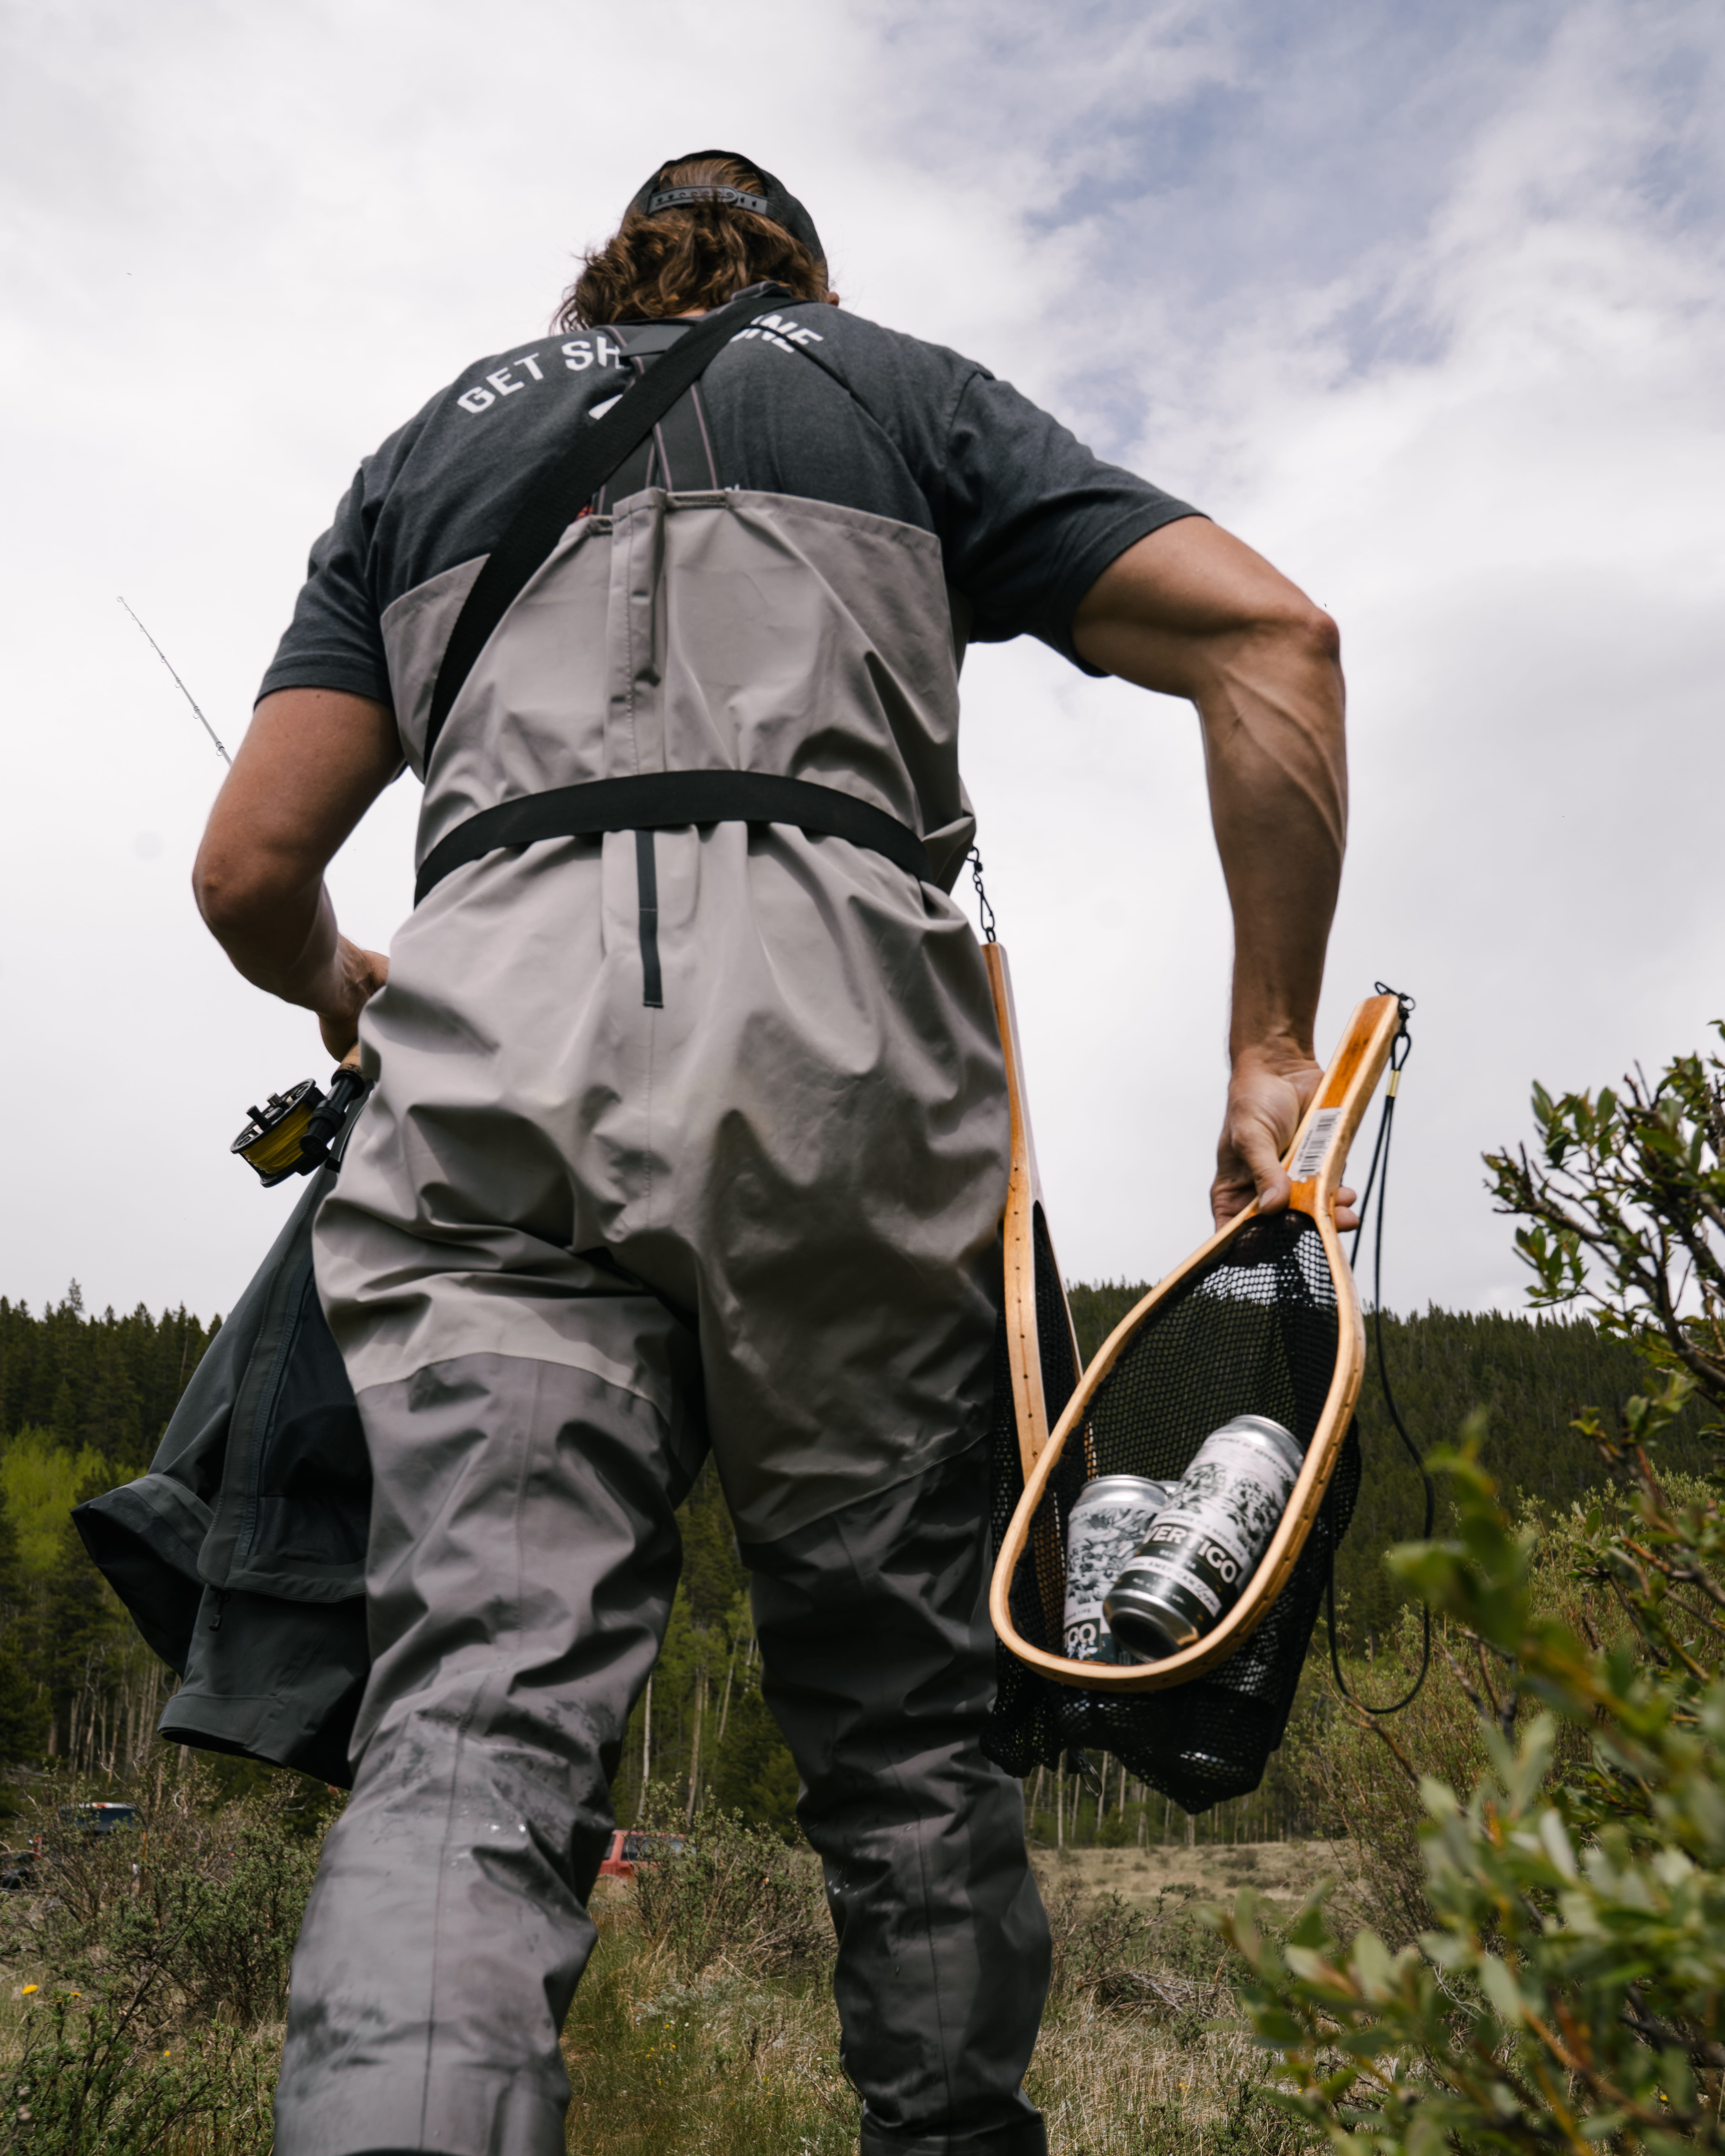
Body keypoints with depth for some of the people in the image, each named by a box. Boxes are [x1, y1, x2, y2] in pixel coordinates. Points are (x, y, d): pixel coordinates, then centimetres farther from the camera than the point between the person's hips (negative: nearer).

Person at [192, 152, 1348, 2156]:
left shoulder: (432, 442, 29)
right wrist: (1270, 1049, 10)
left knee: (476, 1712, -6)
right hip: (836, 1051, -1)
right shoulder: (899, 385, 25)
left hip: (495, 1060, 2)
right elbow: (1268, 635, 9)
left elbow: (249, 866, 19)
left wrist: (340, 992, 42)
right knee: (906, 1720, 10)